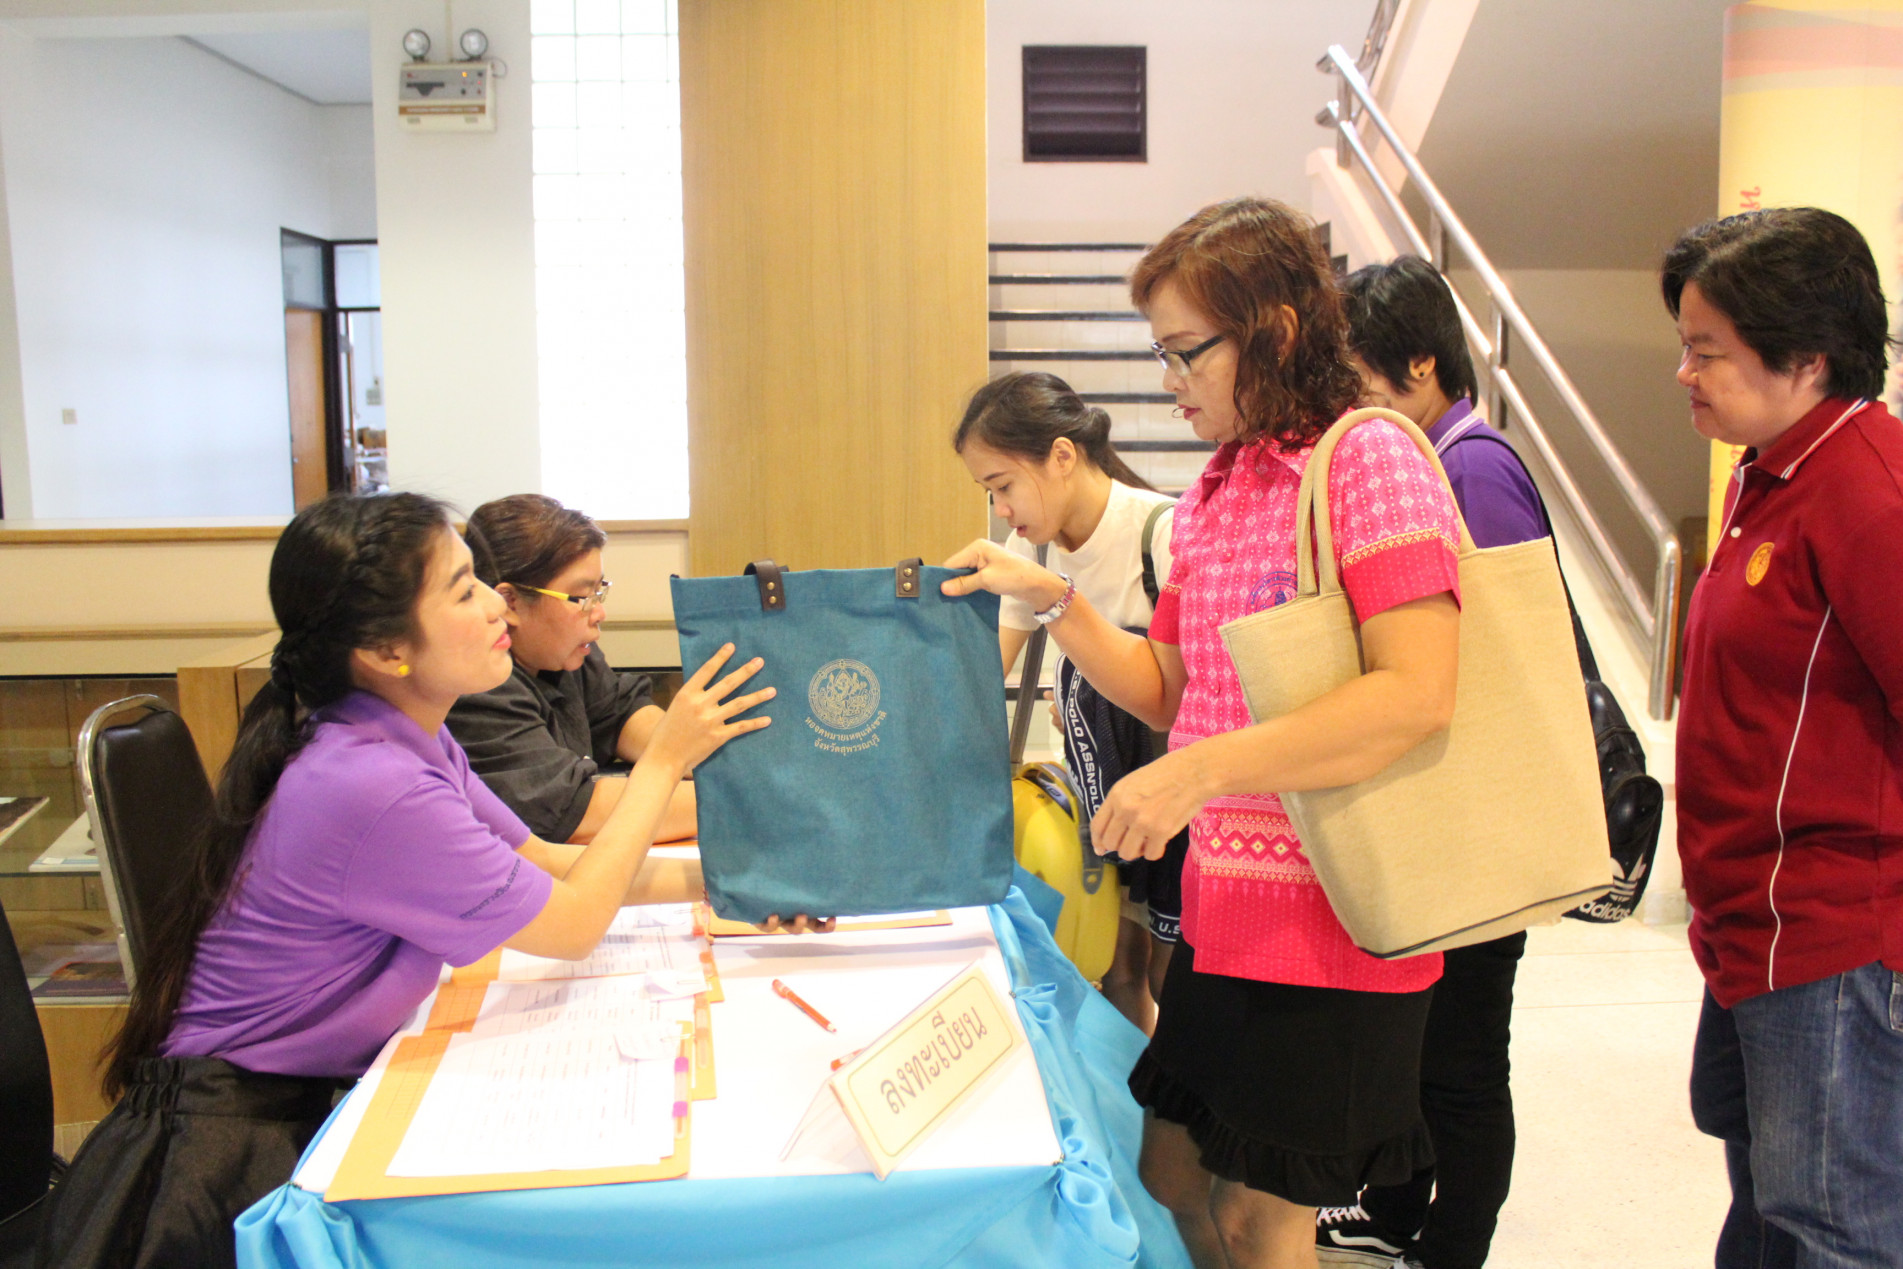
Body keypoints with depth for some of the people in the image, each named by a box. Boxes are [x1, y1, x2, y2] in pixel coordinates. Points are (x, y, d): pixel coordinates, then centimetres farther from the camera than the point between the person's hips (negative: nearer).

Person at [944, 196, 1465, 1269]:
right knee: (1172, 1179, 18)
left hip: (1332, 922, -8)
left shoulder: (1369, 460, -13)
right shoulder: (1211, 494, 12)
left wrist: (1202, 771, -27)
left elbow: (1418, 697, -24)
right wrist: (1054, 600, 4)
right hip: (1223, 906, 8)